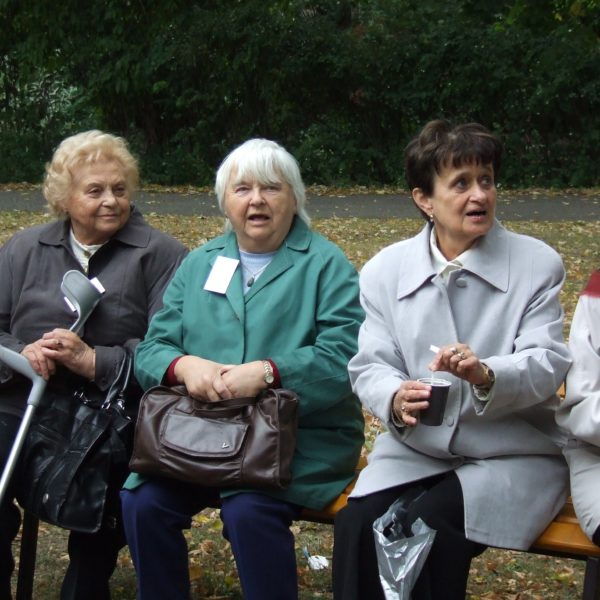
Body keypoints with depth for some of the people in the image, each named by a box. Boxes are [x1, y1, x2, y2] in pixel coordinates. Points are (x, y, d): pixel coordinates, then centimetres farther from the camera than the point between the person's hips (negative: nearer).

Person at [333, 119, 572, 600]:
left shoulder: (537, 264, -2)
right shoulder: (384, 271, 4)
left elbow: (548, 363, -11)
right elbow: (370, 366, 0)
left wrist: (487, 375, -33)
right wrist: (395, 398, -25)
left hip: (513, 452, -2)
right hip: (417, 447, 3)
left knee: (429, 529, -29)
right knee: (356, 525, -26)